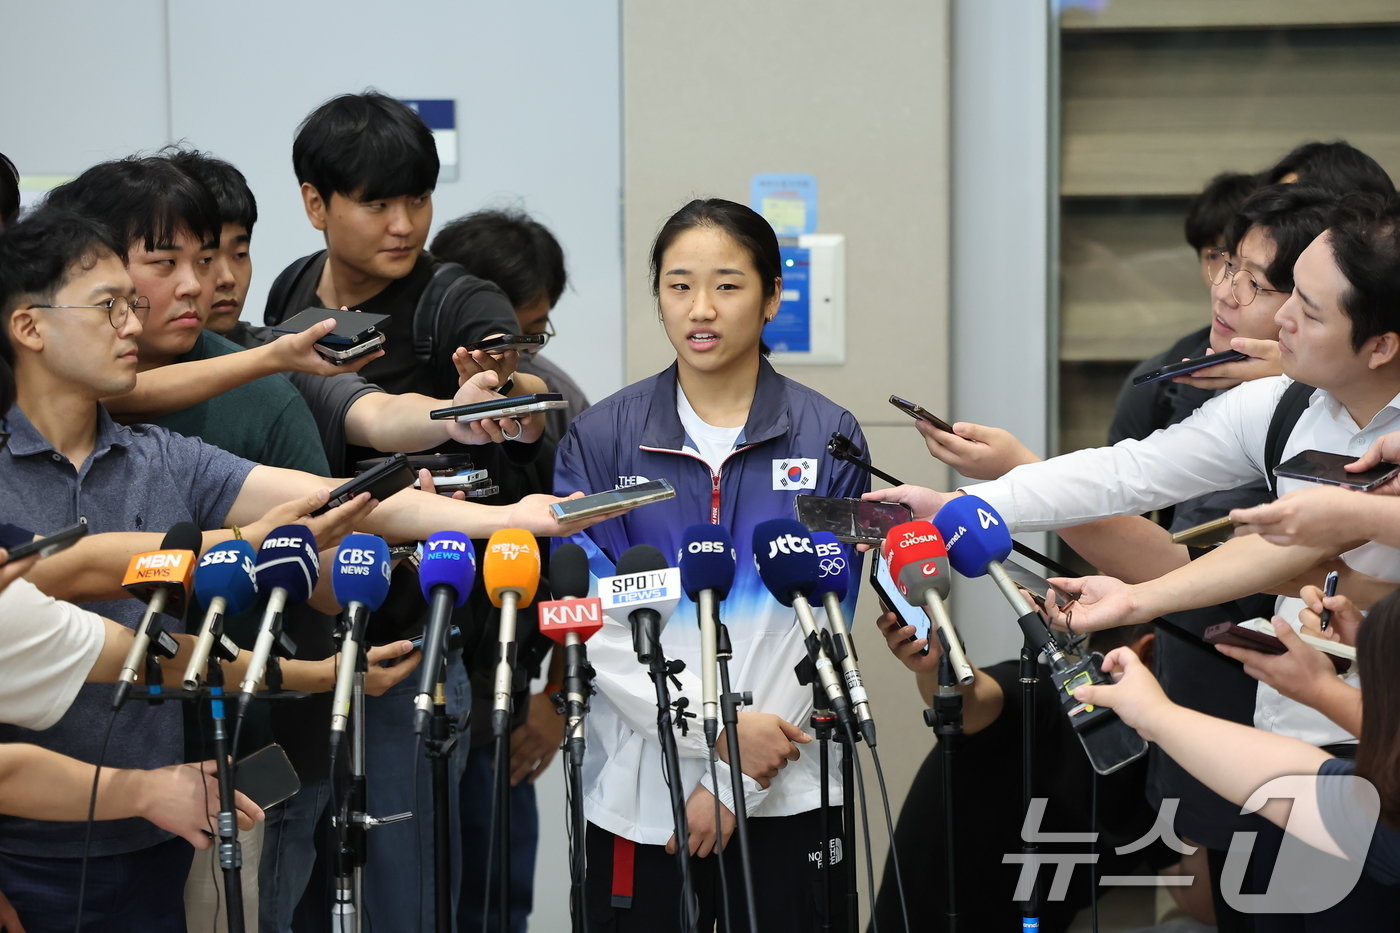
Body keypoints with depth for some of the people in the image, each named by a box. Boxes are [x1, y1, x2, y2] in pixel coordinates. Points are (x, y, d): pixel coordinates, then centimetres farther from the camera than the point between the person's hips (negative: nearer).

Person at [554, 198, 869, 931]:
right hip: (638, 789, 0)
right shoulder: (600, 438, 1)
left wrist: (733, 786, -8)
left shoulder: (827, 438, 1)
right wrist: (722, 728, -14)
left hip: (783, 794, 0)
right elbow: (593, 623, -5)